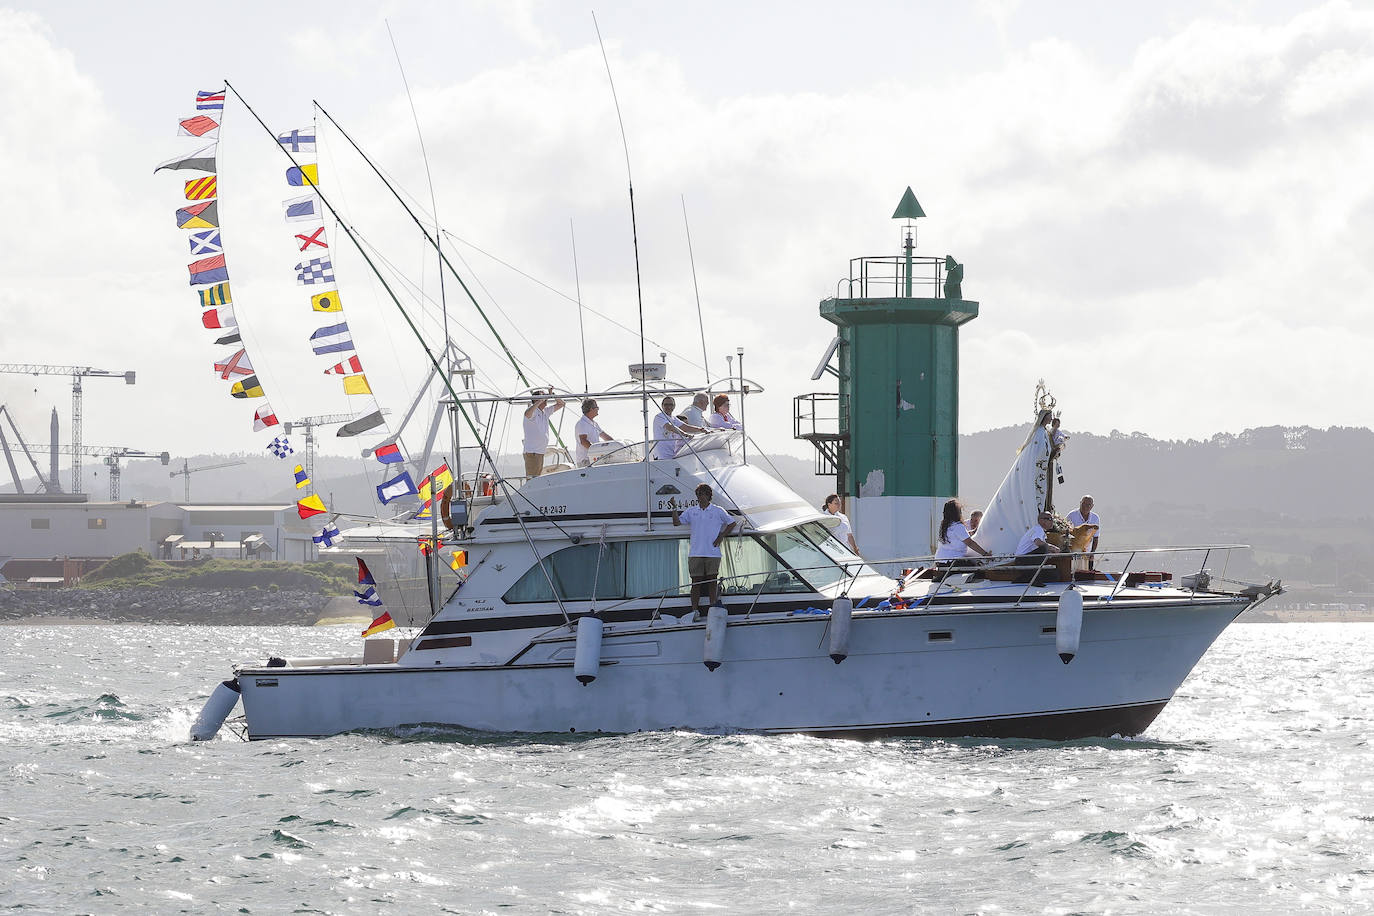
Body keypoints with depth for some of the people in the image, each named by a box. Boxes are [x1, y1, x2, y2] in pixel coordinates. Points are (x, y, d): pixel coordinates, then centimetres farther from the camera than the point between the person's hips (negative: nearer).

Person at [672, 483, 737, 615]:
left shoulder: (718, 511, 5)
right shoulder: (691, 511, 11)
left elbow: (731, 523, 13)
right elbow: (677, 522, 7)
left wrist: (721, 537, 4)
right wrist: (674, 508, -6)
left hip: (712, 553, -2)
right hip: (695, 553, 2)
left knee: (713, 581, -1)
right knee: (696, 583, 1)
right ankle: (694, 610, 2)